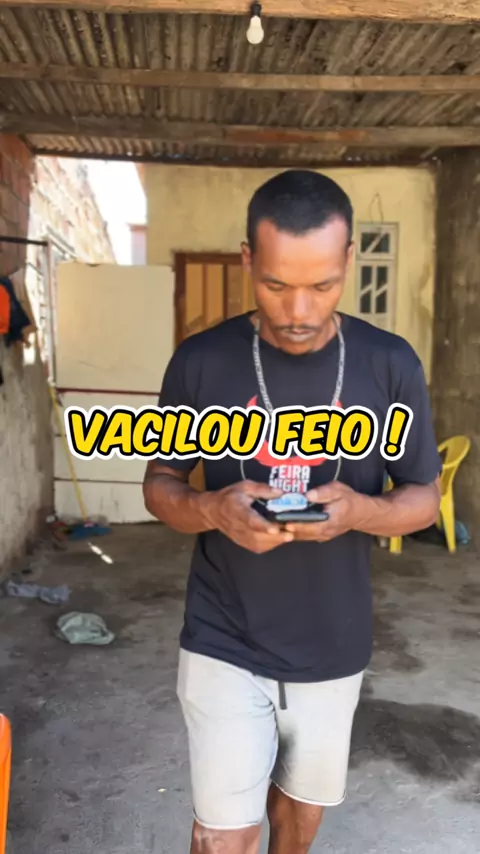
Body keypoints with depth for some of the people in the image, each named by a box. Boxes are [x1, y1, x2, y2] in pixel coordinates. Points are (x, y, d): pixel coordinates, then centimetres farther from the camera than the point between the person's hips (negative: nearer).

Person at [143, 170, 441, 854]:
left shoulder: (392, 365, -9)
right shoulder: (200, 361, -11)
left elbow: (424, 498, -2)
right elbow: (159, 485, -1)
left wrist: (358, 511, -24)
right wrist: (211, 509, -24)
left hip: (334, 647, 2)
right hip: (224, 644, -1)